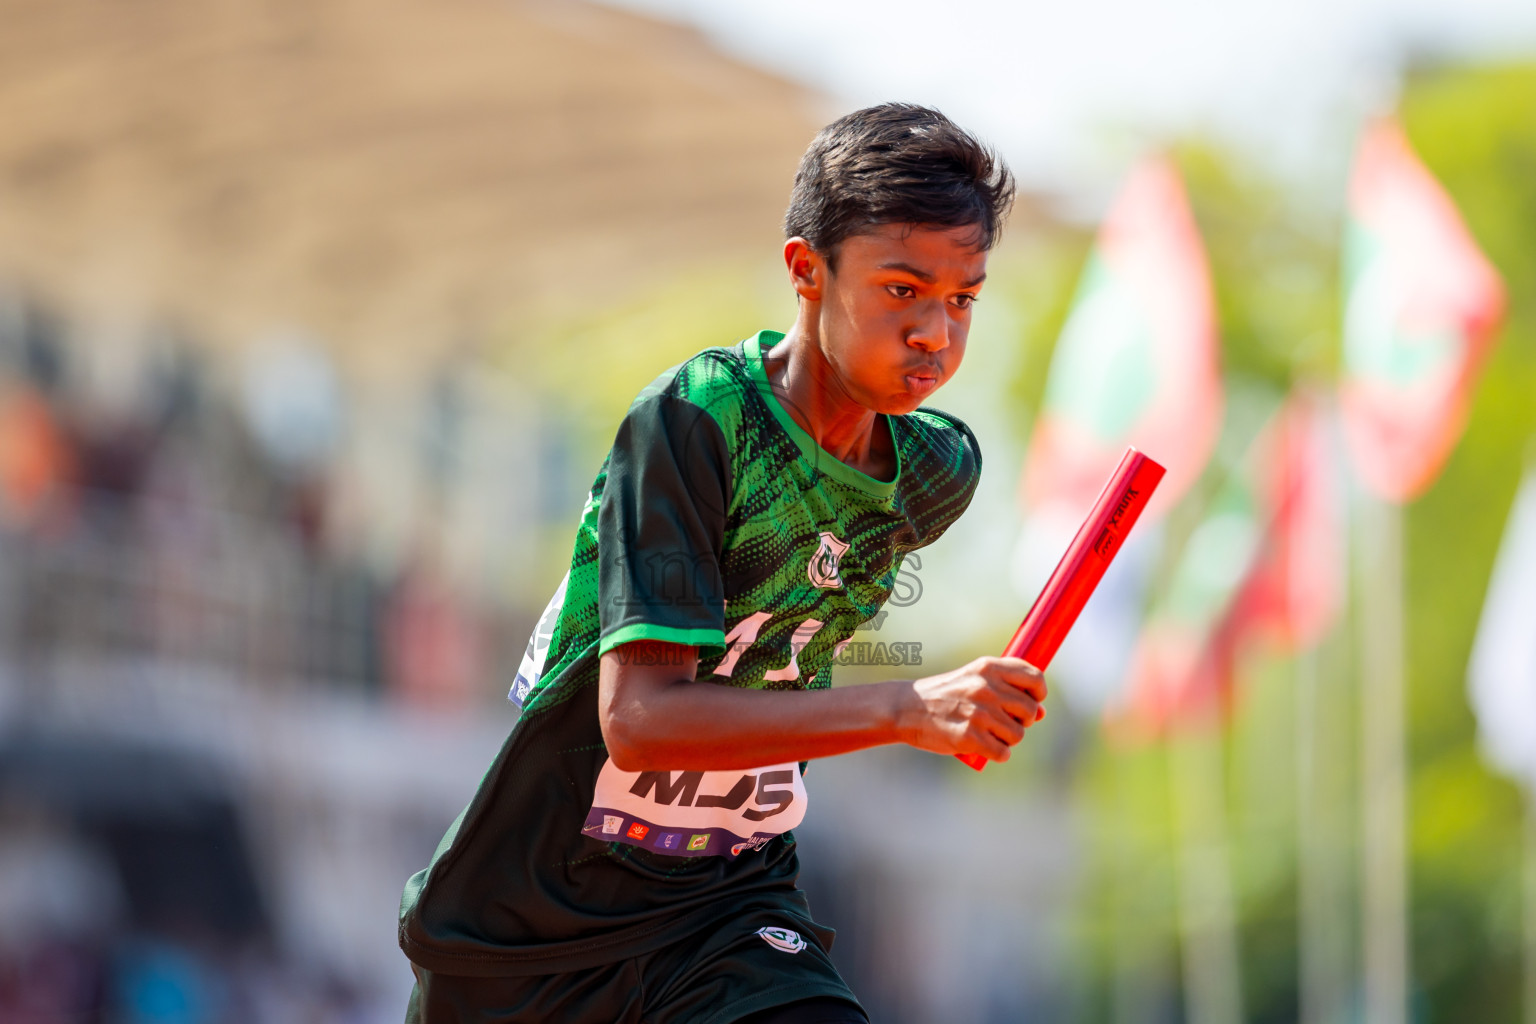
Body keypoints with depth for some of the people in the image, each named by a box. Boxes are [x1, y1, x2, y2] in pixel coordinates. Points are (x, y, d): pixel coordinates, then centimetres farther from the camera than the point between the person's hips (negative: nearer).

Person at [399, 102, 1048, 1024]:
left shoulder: (936, 472, -1)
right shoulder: (691, 421, -20)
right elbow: (639, 720, -29)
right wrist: (908, 711, -35)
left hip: (730, 913, 3)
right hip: (530, 913, -3)